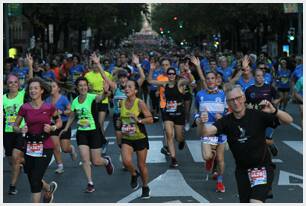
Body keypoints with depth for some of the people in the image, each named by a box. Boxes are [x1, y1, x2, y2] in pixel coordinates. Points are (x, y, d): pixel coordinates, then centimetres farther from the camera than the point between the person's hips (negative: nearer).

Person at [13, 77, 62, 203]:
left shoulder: (49, 107, -5)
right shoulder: (24, 108, -2)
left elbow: (59, 122, 10)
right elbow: (15, 126, 7)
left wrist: (52, 128, -10)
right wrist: (21, 130, -14)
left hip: (45, 147, -3)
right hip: (29, 146, 3)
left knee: (35, 180, -10)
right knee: (32, 180, 13)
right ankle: (49, 189, 45)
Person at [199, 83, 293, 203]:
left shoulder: (258, 116, -12)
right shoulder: (226, 121, -4)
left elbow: (289, 120, -15)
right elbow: (206, 132, -20)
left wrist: (274, 111, -35)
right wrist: (202, 123, -44)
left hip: (262, 167, -4)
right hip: (242, 170, 4)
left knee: (255, 201, -23)